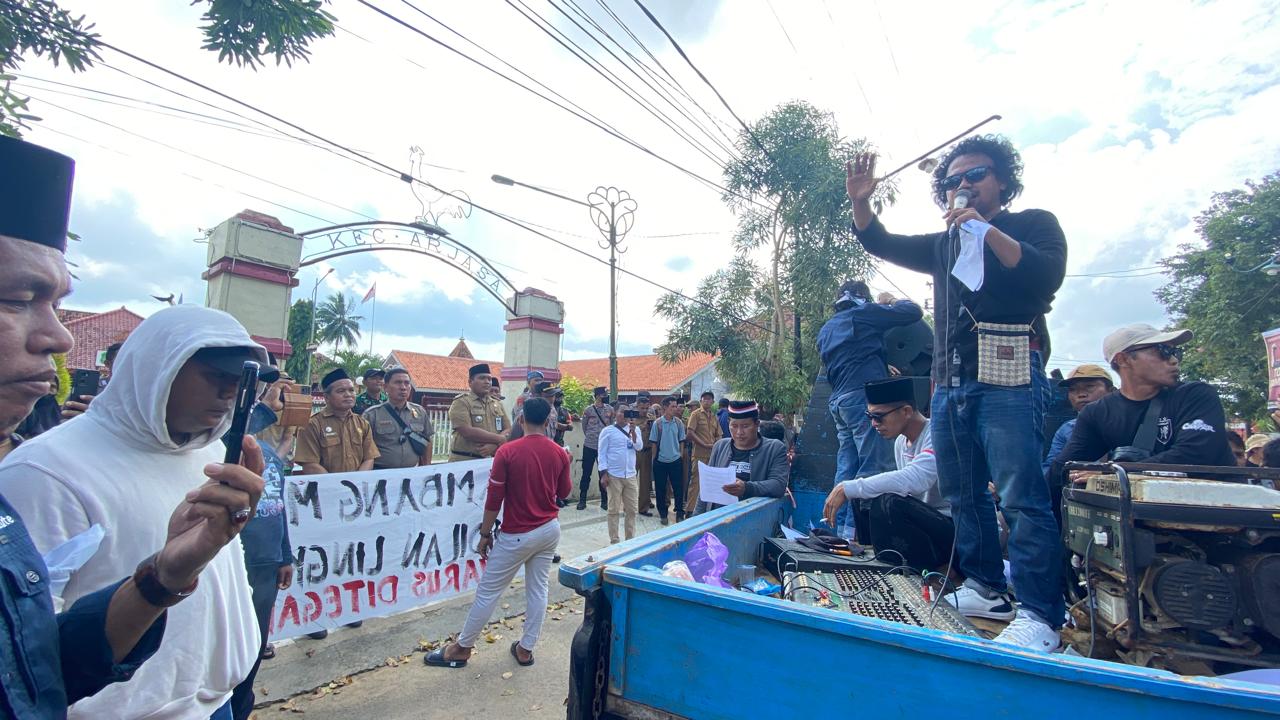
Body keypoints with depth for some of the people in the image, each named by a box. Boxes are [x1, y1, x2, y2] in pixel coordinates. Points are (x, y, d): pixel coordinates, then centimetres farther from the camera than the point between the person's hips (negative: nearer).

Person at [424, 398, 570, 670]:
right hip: (549, 529, 5)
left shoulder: (507, 452, -17)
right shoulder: (559, 453, -4)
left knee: (488, 591, 9)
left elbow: (494, 499, -13)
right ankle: (526, 647, 26)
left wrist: (485, 534, -1)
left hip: (517, 535, -4)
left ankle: (462, 648, 24)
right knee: (538, 589, 15)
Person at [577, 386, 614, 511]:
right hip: (589, 446, -1)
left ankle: (604, 501, 18)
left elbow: (612, 426, 10)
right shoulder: (588, 410, -3)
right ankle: (582, 500, 15)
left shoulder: (610, 410, 1)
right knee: (586, 473, 4)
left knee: (604, 473, 7)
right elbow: (584, 426, 8)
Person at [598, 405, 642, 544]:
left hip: (631, 475, 4)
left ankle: (630, 539, 21)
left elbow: (639, 447, -4)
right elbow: (602, 453, -3)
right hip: (614, 475, -4)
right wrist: (604, 473, -9)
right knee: (614, 510, 4)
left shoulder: (634, 430, 9)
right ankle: (614, 541, 13)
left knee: (632, 509, 8)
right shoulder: (607, 431, -2)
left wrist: (633, 431, -15)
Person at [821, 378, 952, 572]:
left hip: (951, 527, -9)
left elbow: (915, 479, -35)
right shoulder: (901, 441, 10)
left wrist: (848, 489, -31)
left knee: (889, 504, -29)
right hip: (923, 522, 9)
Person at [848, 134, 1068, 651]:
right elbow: (880, 244, 19)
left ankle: (1040, 615, -3)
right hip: (950, 382, 6)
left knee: (1021, 496, -10)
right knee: (962, 494, 9)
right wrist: (860, 202, 2)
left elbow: (1047, 275, -10)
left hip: (1008, 379, -6)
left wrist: (987, 230, -12)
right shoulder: (944, 245, 24)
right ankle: (986, 586, 22)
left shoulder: (1034, 224, 9)